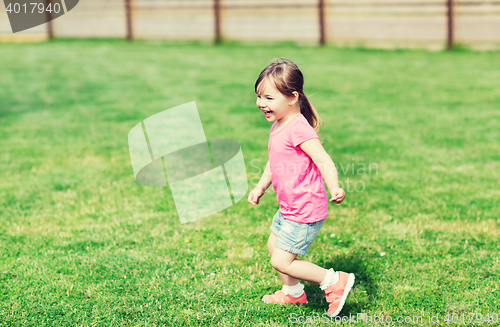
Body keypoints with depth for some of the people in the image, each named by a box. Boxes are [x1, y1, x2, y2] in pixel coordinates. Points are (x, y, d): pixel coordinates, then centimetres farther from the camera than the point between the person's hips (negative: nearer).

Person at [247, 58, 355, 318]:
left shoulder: (298, 129, -23)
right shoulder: (278, 126, 7)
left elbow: (324, 161, -30)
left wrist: (334, 189, -43)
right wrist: (260, 187, 16)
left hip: (305, 212, -10)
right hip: (288, 208, 10)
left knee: (281, 261, -7)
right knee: (273, 246, 23)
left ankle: (334, 282, 4)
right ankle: (293, 292, 44)